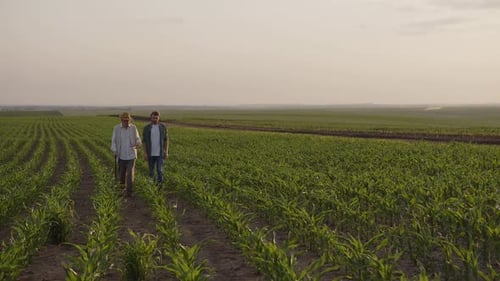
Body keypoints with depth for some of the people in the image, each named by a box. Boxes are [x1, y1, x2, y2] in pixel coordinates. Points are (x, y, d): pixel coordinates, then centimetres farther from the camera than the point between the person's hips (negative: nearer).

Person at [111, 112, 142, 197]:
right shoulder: (116, 128, -4)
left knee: (130, 174, -9)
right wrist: (115, 152, -13)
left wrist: (138, 143, -17)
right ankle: (123, 183, 43)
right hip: (121, 155, 1)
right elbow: (113, 141, 0)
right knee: (121, 173, 10)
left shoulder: (133, 128, -2)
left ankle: (128, 191, -2)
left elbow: (137, 138, 6)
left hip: (131, 155, -1)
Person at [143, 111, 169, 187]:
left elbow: (166, 140, 1)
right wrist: (145, 153, -8)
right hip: (150, 153, 1)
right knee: (151, 170, 9)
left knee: (160, 170, -8)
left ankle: (160, 186, 1)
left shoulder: (163, 126, -4)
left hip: (160, 153, -1)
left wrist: (166, 152, -3)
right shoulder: (146, 128, -5)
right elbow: (144, 141, -2)